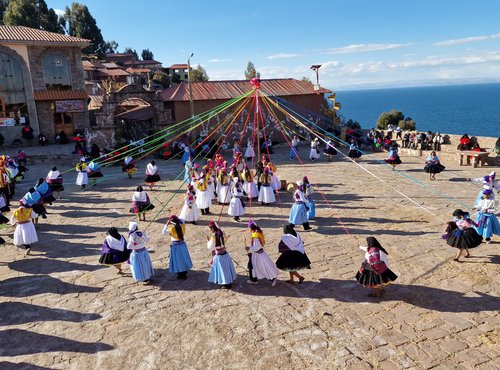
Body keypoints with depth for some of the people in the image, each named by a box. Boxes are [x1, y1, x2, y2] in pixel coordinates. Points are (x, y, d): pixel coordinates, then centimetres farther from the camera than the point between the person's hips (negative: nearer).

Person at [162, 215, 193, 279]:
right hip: (182, 244, 5)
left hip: (175, 245, -4)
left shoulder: (171, 228, -19)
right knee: (183, 258, 18)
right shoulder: (182, 225, -7)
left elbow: (163, 232, -10)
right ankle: (184, 272, 32)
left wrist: (166, 224, -6)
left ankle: (181, 275, 17)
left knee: (178, 259, 8)